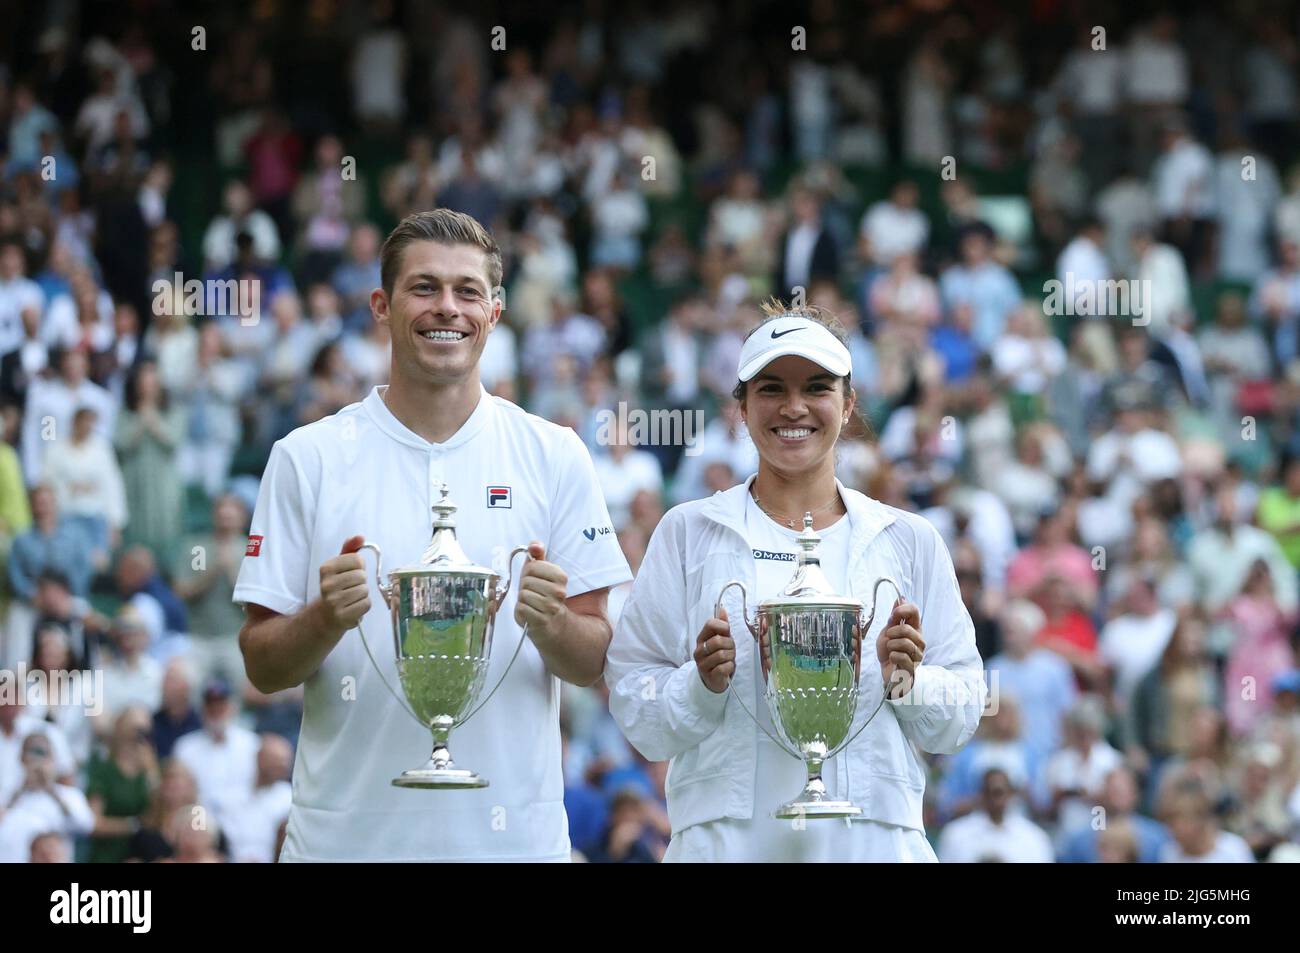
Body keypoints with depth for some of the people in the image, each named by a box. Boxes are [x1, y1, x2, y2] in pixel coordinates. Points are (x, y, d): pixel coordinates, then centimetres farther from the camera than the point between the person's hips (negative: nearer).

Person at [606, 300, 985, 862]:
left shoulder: (910, 541, 8)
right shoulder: (687, 533, 4)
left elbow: (965, 711, 7)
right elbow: (633, 705, 1)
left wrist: (907, 682, -11)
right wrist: (702, 684, -16)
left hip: (874, 838, 1)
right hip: (727, 838, -1)